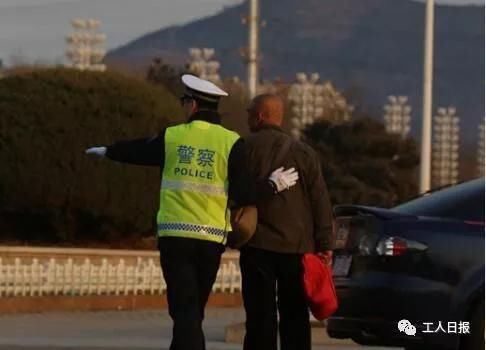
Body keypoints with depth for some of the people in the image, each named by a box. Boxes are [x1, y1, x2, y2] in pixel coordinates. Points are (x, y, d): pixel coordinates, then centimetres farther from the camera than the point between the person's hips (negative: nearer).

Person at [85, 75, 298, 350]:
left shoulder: (171, 137, 2)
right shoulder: (231, 142, -2)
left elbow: (137, 151, 21)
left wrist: (107, 151, 40)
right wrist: (273, 185, 9)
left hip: (174, 236, -1)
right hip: (211, 239, 1)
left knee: (184, 311, -3)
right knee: (194, 311, 15)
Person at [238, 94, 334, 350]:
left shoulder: (244, 149, -1)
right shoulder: (303, 153, 5)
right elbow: (320, 201, 2)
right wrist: (324, 244, 3)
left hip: (258, 245, -2)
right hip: (297, 247, 2)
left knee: (261, 317, -2)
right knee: (295, 316, 8)